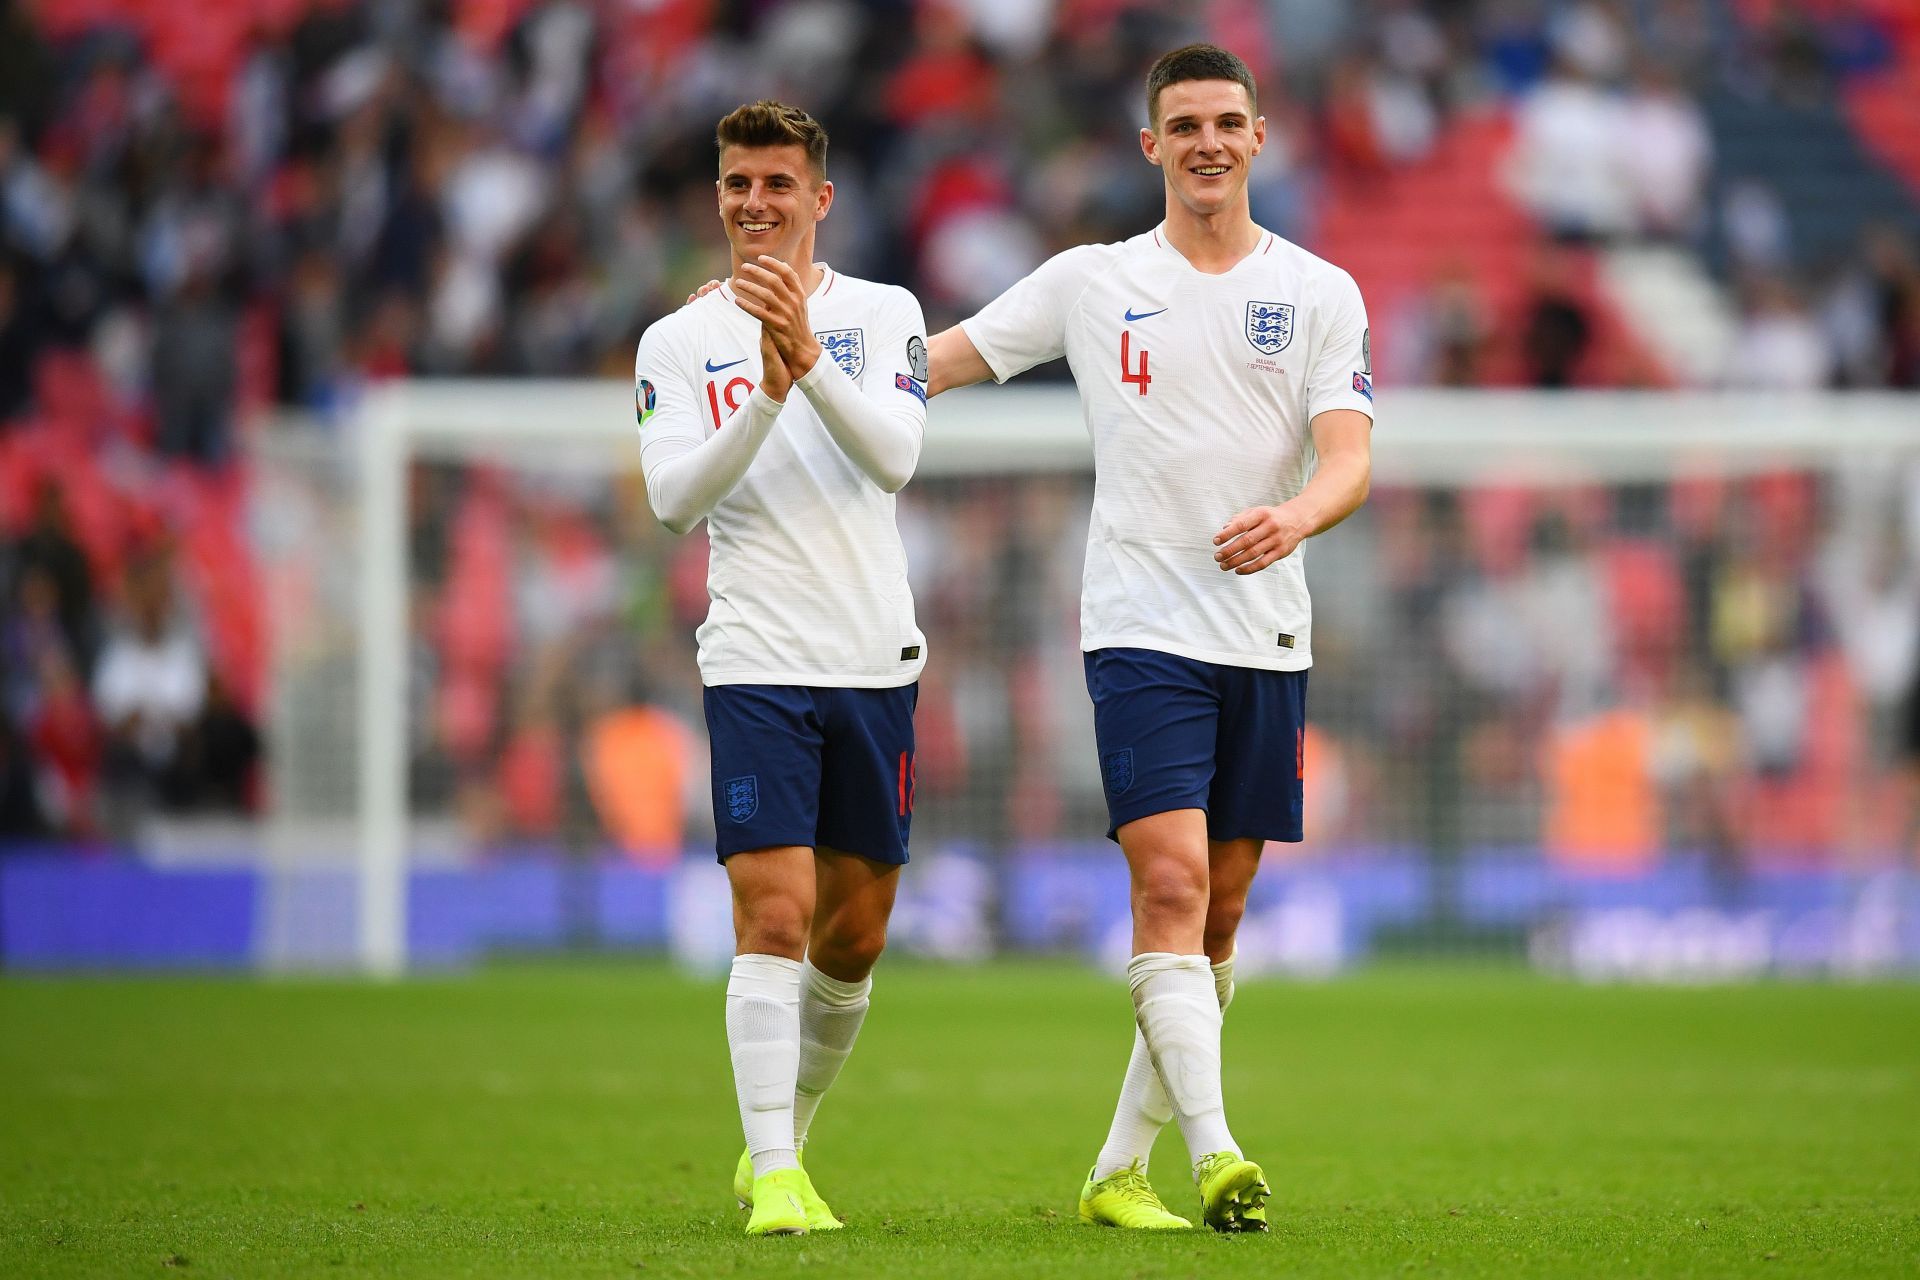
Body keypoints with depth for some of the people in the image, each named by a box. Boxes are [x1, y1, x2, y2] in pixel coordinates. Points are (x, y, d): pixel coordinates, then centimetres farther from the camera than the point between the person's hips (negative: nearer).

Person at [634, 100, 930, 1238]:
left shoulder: (884, 315, 6)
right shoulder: (678, 342, 5)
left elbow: (895, 460, -10)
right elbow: (676, 498, -8)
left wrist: (810, 360, -24)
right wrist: (766, 398, -22)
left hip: (876, 660, 2)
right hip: (757, 662, -2)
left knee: (854, 934, 8)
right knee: (775, 911, -14)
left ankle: (788, 1135, 28)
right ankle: (774, 1176, -15)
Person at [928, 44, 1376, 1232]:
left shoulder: (1321, 293, 5)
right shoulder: (1091, 282, 5)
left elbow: (1350, 461, -5)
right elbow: (931, 363, 13)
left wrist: (1293, 518, -26)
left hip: (1269, 641, 2)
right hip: (1143, 631, -2)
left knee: (1218, 913, 6)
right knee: (1170, 885, -17)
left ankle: (1121, 1167, 16)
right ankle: (1214, 1156, -25)